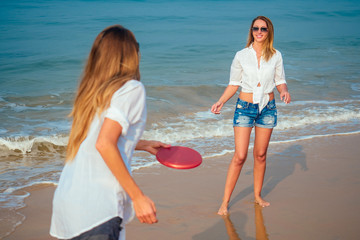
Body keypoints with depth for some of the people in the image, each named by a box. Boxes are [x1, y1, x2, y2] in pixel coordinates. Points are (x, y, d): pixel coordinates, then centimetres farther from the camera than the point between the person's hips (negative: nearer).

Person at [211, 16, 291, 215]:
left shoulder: (276, 56, 3)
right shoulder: (241, 56, -1)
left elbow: (280, 81, 8)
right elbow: (233, 84, 3)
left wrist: (284, 92, -14)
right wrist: (221, 101, -9)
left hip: (267, 108, 2)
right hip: (245, 108, -2)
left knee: (260, 155, 10)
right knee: (240, 156, -8)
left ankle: (257, 195, 26)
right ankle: (225, 201, -1)